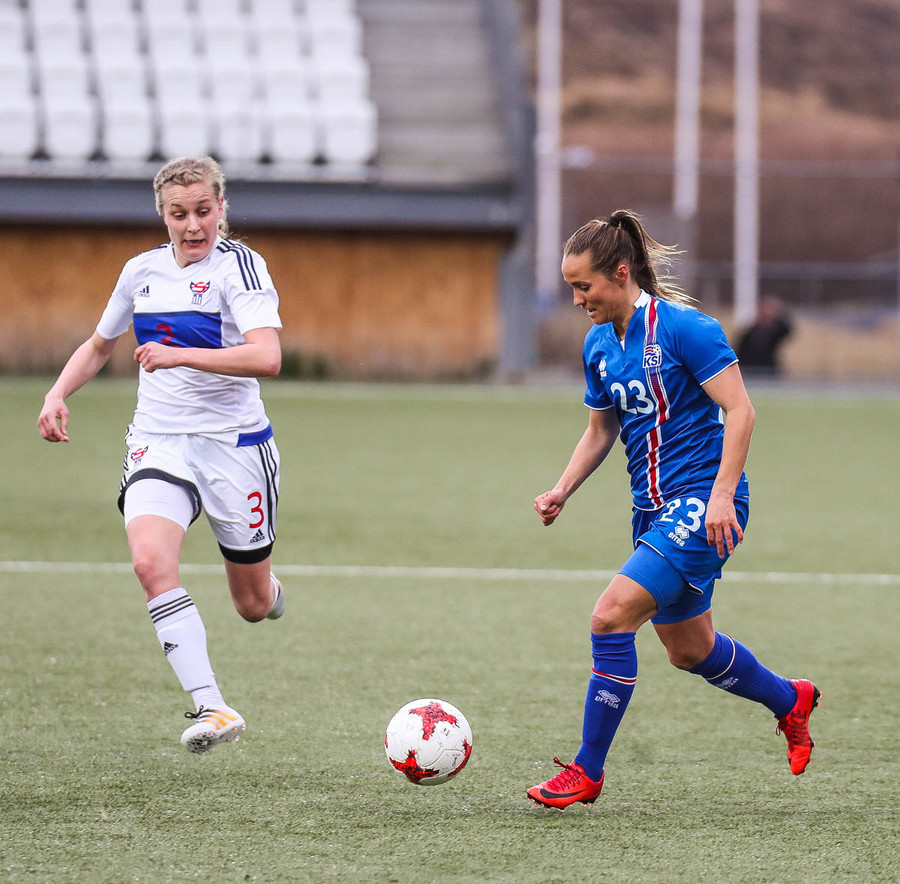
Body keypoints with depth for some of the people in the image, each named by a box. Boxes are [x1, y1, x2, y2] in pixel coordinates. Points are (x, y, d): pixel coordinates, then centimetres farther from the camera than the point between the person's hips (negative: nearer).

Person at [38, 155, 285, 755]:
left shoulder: (240, 266, -10)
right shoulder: (142, 271, 7)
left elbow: (267, 357, -26)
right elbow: (100, 345, 24)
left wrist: (181, 355, -33)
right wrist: (57, 396, 8)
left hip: (234, 445, -3)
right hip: (159, 444, 3)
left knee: (253, 605, 8)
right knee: (151, 561, -27)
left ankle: (270, 589, 49)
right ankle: (213, 709, -29)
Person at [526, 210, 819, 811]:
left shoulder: (684, 327, -15)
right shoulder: (600, 344, 9)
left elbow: (740, 411, -17)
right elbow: (601, 430, 20)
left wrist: (721, 497, -25)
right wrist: (563, 490, 5)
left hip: (703, 505, -9)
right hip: (655, 508, 9)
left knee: (612, 615, -19)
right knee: (690, 650, 17)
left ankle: (588, 771, -11)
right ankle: (790, 700, 43)